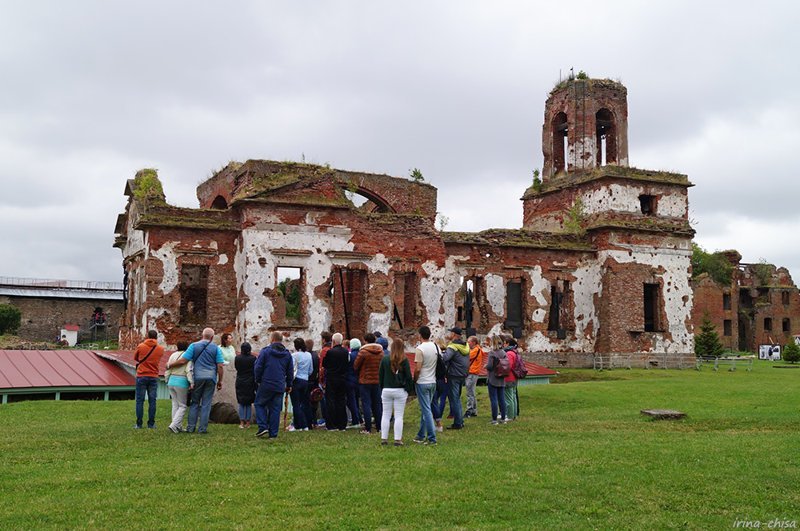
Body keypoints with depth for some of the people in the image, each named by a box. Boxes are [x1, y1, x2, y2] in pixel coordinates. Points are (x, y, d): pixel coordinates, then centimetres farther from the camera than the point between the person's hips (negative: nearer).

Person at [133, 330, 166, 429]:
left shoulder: (141, 346, -4)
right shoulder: (160, 349, -1)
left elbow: (135, 358, 10)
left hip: (141, 376, -1)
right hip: (154, 377, 1)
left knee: (140, 400, 4)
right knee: (152, 401, 6)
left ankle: (139, 424, 4)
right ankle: (151, 424, 6)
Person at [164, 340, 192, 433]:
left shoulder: (173, 355, 9)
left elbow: (168, 370, 12)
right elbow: (189, 371, -17)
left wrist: (167, 381, 21)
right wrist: (191, 382, -18)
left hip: (172, 381, 6)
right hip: (182, 382, -6)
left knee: (175, 405, 13)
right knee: (183, 406, 4)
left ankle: (178, 426, 16)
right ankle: (174, 425, -9)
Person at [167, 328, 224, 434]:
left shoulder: (194, 346, 0)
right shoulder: (215, 348, 1)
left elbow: (183, 361, -6)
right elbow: (220, 366, -2)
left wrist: (170, 365, 8)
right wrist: (220, 381, 7)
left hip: (198, 377, 0)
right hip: (211, 378, 0)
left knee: (195, 403, 11)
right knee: (206, 404, 5)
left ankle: (190, 427, 9)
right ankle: (202, 428, 4)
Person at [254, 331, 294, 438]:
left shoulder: (265, 351, -5)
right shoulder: (287, 354, 9)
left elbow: (258, 367, -6)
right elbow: (290, 371, 13)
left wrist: (258, 380, 7)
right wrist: (289, 385, 22)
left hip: (266, 384, -4)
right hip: (280, 386, 4)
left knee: (259, 404, 12)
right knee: (275, 408, 8)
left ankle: (263, 427, -2)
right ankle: (273, 433, 7)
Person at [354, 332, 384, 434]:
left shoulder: (363, 352, -12)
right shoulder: (381, 352, 3)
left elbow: (355, 366, -6)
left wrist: (360, 372, 13)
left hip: (365, 381, -5)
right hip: (378, 381, 5)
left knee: (366, 404, -1)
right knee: (377, 404, 13)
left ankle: (368, 428, -3)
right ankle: (379, 427, 16)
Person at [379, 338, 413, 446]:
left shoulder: (384, 359, 0)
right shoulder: (404, 360, -8)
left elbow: (380, 375, 6)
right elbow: (409, 377, -6)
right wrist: (407, 389, 3)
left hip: (386, 390, 2)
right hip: (399, 391, -2)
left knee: (385, 415, 10)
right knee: (399, 416, 3)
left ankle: (384, 438, 11)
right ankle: (397, 439, 1)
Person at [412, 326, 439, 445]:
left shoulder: (420, 349, -17)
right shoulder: (436, 347, 5)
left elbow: (417, 369, -19)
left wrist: (414, 380, -5)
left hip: (422, 383, -7)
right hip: (433, 382, 7)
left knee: (426, 410, -4)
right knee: (425, 409, 17)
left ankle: (432, 438, -4)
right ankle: (421, 435, 25)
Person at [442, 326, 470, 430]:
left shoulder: (453, 346, -17)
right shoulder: (466, 345, 10)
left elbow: (444, 358, -32)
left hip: (454, 376, -8)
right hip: (463, 375, 8)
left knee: (453, 399, -1)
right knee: (457, 398, 19)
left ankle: (457, 423, 0)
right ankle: (460, 421, 21)